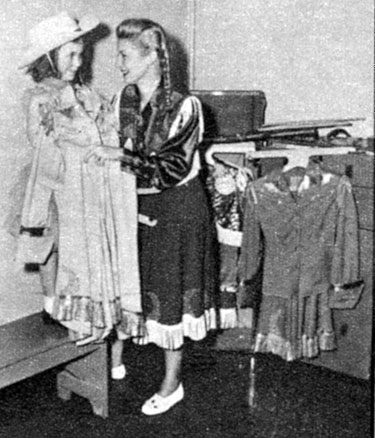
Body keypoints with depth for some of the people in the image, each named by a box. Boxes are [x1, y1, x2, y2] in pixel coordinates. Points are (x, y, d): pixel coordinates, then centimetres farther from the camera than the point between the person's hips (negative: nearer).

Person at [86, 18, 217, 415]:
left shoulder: (183, 107, -19)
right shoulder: (124, 99, -1)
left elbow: (174, 168, -23)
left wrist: (121, 157, -26)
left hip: (176, 207, -5)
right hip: (136, 202, 5)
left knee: (170, 290, 4)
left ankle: (172, 382, 18)